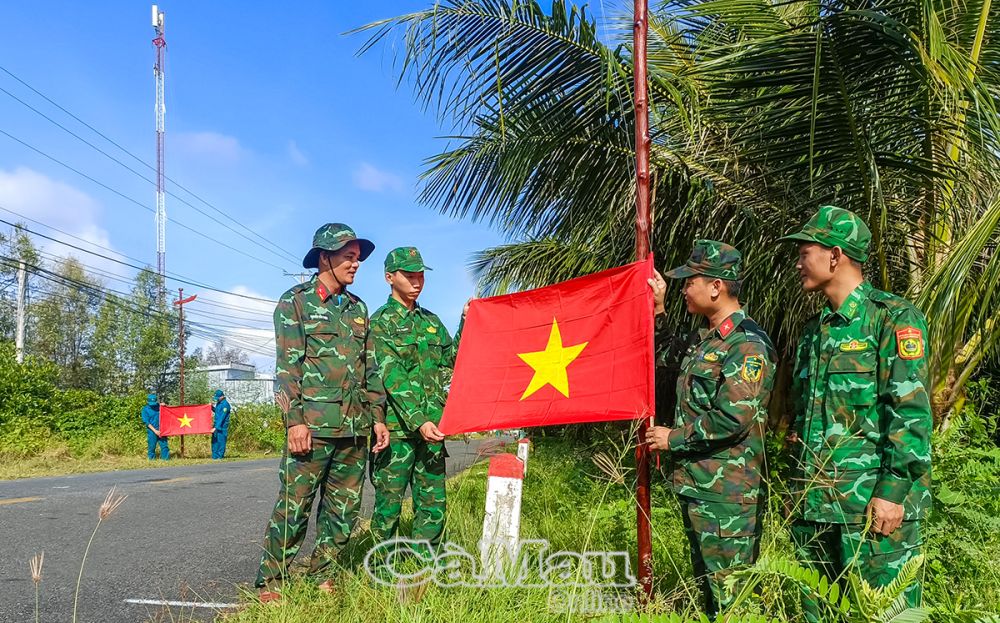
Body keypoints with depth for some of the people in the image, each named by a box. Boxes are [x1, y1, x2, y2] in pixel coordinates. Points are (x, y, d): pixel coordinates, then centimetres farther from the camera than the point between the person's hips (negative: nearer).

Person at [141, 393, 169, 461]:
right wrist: (155, 431, -13)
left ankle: (166, 459, 4)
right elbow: (147, 422, -6)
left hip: (161, 430, 2)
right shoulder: (145, 409, -2)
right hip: (152, 431, -2)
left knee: (164, 445, 0)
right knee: (151, 447, 3)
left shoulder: (159, 407, 7)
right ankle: (151, 460, 15)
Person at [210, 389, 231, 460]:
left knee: (220, 440, -4)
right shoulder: (218, 403, 10)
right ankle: (215, 456, 18)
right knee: (214, 440, 11)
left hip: (222, 426, -9)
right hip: (216, 425, 9)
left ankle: (220, 456, 2)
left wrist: (216, 427, -24)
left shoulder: (225, 404, -18)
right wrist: (212, 408, 9)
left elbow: (222, 417, -21)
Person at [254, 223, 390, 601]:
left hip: (355, 428, 6)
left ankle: (321, 577, 24)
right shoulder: (295, 302, 0)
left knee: (344, 510, 10)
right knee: (293, 507, -2)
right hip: (313, 426, -5)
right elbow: (288, 366, -7)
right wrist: (295, 420, -14)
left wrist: (377, 416, 10)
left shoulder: (358, 308, 16)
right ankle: (270, 583, 12)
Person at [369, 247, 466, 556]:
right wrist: (418, 421, -23)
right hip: (398, 426, -6)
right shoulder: (380, 322, -3)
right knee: (389, 502, 1)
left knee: (433, 504, 8)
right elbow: (392, 377, -13)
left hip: (433, 426, 6)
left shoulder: (431, 320, 17)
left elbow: (453, 360, 17)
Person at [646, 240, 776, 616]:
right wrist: (657, 311, 23)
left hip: (726, 496, -9)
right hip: (695, 486, 10)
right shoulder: (707, 339, 13)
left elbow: (733, 418, -25)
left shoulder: (748, 344, -17)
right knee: (706, 588, 19)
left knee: (733, 602, 1)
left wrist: (673, 439, -13)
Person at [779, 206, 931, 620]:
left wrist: (892, 490, -19)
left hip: (871, 502, -7)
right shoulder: (815, 329, 16)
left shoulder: (893, 317, -7)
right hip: (813, 504, 8)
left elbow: (911, 412, -14)